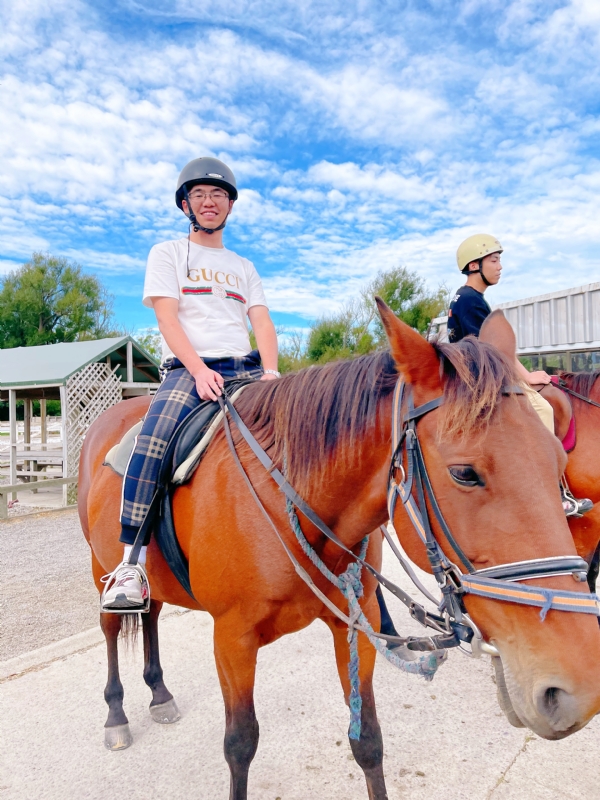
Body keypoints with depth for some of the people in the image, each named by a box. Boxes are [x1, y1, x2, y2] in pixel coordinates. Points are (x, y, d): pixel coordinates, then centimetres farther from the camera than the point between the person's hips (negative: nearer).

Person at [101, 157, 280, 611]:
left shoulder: (244, 267, 25)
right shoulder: (167, 254, 14)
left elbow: (262, 323, 12)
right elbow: (167, 317, 0)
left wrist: (270, 371, -9)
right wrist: (199, 370, -17)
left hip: (245, 369, 4)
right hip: (188, 368, -4)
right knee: (154, 439, -32)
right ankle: (132, 564, -29)